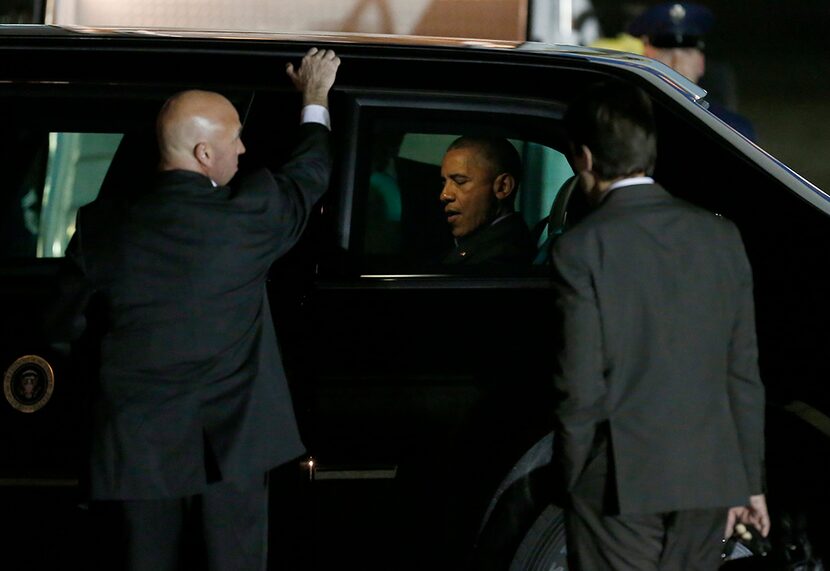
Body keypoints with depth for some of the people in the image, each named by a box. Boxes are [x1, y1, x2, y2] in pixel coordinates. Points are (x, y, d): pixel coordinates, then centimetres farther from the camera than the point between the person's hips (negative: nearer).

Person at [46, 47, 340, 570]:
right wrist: (315, 100, 27)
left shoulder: (102, 227, -5)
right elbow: (310, 174, 9)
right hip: (231, 442, -2)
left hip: (140, 445, 2)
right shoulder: (247, 215, -11)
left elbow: (70, 323, 7)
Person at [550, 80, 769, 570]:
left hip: (619, 483, -5)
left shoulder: (583, 248, -10)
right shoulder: (721, 236, 6)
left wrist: (573, 476, 1)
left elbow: (580, 386, -12)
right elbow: (743, 374, 8)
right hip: (708, 476, 5)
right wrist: (748, 481, 14)